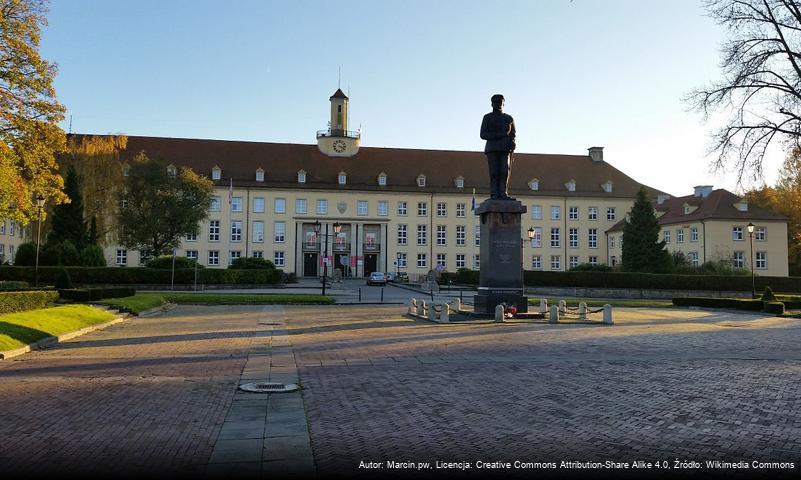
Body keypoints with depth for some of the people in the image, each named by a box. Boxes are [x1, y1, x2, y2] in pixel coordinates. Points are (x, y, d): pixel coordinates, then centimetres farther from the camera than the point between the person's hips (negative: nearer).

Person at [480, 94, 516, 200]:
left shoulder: (509, 118, 21)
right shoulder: (487, 118, 12)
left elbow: (512, 133, 20)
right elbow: (483, 135, 3)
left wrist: (512, 142, -3)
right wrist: (498, 135, -10)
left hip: (505, 149, 2)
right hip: (492, 149, -2)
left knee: (505, 171, -10)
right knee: (494, 172, -9)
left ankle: (503, 193, -12)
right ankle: (494, 194, -10)